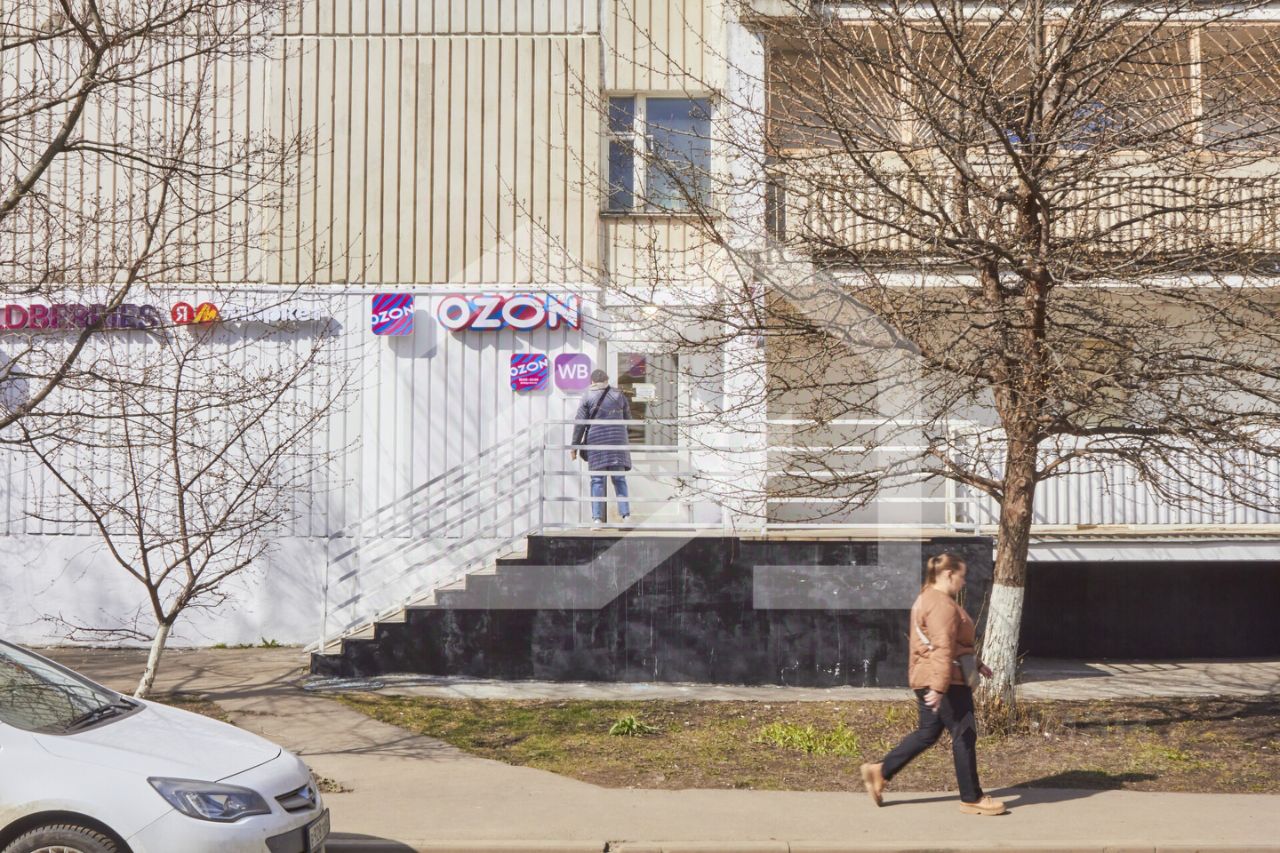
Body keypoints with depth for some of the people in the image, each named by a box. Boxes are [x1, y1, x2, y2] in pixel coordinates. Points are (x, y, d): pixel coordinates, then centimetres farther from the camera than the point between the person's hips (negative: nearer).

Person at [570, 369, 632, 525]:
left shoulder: (588, 396, 2)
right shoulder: (619, 395, 9)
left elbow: (580, 423, -1)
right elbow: (627, 419, 15)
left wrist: (574, 446, 3)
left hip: (596, 442, -2)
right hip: (617, 442, 2)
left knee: (597, 480, 1)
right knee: (619, 479, 6)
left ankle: (597, 517, -6)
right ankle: (625, 514, -4)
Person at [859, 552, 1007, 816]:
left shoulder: (928, 600, 18)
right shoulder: (942, 605, -17)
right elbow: (943, 649, -25)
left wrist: (976, 664, 30)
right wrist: (939, 687, -31)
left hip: (928, 682, 11)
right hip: (945, 681, -11)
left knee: (927, 733, 15)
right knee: (964, 735, -2)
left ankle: (880, 772, 14)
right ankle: (971, 799, 6)